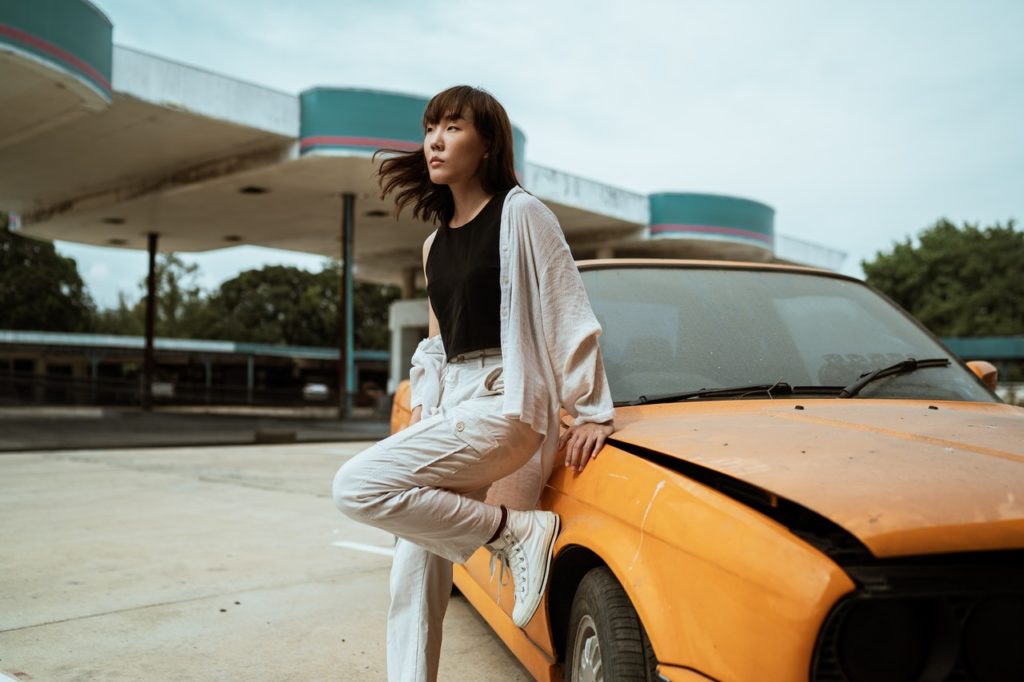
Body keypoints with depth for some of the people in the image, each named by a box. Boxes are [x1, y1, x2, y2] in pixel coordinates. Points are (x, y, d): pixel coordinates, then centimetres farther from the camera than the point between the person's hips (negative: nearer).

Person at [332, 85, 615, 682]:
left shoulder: (520, 213, -4)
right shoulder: (435, 243, 19)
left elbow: (569, 314, -7)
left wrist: (593, 412, -8)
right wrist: (423, 408, 12)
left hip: (504, 403, -8)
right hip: (453, 406, 8)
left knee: (358, 486, -21)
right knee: (416, 568, 3)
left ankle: (519, 532, -12)